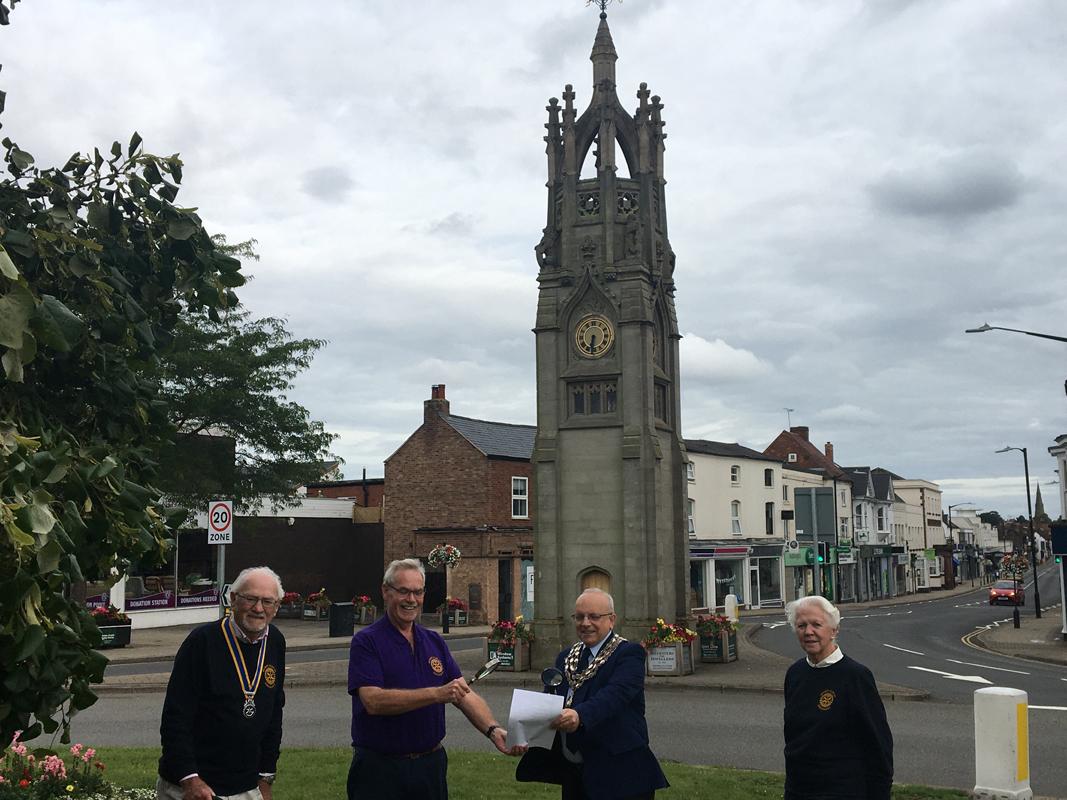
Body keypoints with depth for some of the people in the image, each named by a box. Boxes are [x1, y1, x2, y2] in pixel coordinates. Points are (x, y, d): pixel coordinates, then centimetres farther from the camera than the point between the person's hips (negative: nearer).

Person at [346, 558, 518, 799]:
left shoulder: (434, 642, 8)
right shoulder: (366, 642, -9)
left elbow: (465, 694, 3)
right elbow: (373, 701, -22)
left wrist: (493, 730, -15)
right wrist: (437, 694, -29)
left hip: (431, 764, 5)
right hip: (380, 769, -5)